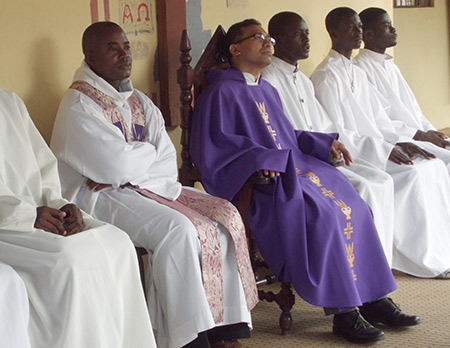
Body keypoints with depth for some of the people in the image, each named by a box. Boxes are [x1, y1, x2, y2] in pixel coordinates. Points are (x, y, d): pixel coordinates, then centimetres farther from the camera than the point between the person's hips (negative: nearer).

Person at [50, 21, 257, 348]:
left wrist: (130, 170, -16)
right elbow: (117, 166, -19)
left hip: (148, 187, 8)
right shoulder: (79, 104, -9)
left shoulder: (140, 102, 14)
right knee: (178, 229, -30)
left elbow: (168, 161, 3)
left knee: (225, 215, -11)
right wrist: (148, 151, 1)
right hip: (100, 197, -8)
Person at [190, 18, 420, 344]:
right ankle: (343, 310, -25)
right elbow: (213, 147, -13)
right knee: (319, 214, -30)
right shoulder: (221, 93, -3)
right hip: (256, 183, -9)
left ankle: (371, 295, -8)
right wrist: (263, 160, -22)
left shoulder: (268, 91, 24)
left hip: (293, 168, 9)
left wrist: (324, 143, 13)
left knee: (352, 205, -11)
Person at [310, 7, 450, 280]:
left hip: (376, 147, 8)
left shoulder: (358, 73, 19)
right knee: (414, 173, -23)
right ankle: (425, 259, -13)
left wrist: (401, 141, 0)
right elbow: (334, 133, -16)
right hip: (351, 154, -8)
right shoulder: (326, 76, -10)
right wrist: (383, 148, -20)